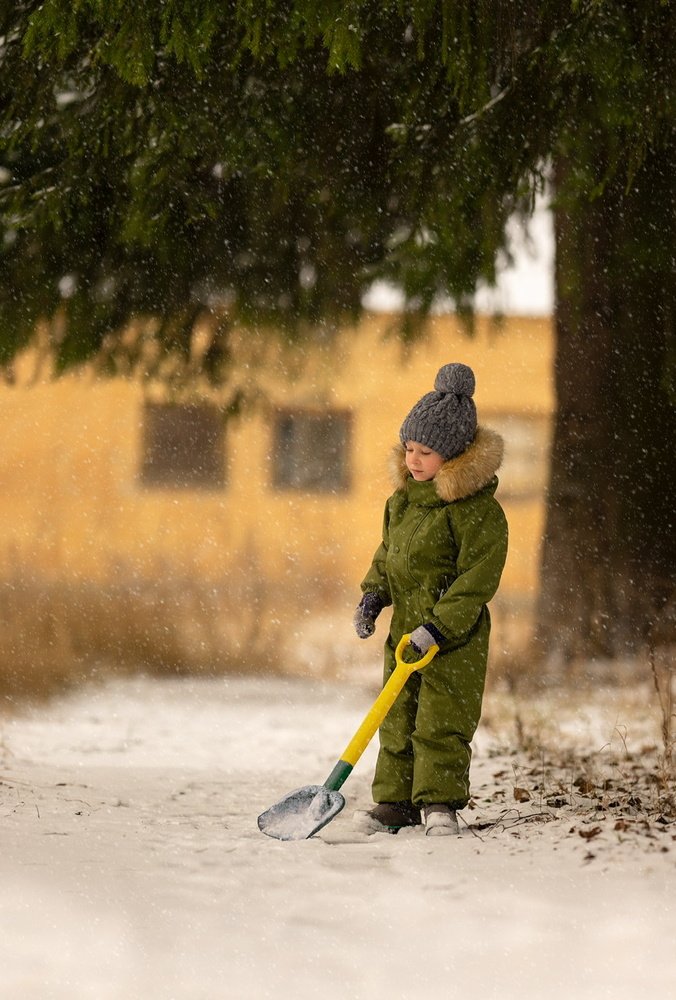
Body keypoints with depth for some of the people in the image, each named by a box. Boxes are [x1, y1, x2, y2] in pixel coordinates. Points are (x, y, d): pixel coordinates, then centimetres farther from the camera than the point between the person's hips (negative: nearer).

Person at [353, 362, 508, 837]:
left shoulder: (478, 509, -16)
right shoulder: (403, 498, 10)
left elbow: (476, 579, -18)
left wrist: (437, 628, -23)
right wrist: (374, 594, 6)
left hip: (455, 635, -8)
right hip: (405, 628, 8)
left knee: (441, 722, -8)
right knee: (397, 718, 10)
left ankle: (440, 802, -1)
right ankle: (395, 801, 17)